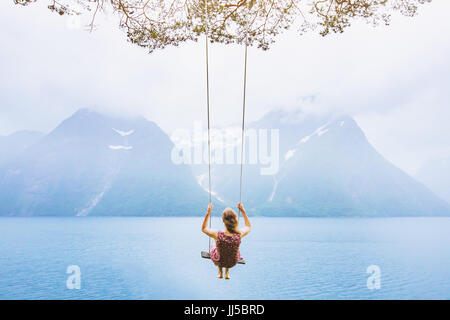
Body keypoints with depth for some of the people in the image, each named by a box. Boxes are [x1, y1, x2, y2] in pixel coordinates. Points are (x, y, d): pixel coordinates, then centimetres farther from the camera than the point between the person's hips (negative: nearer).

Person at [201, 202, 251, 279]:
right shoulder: (239, 234, -30)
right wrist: (242, 211, -4)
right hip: (233, 262, 1)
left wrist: (208, 213, -13)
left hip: (220, 261, -1)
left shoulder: (217, 235, -35)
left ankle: (220, 272, 43)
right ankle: (227, 273, 42)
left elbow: (203, 228, -11)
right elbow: (248, 227, -4)